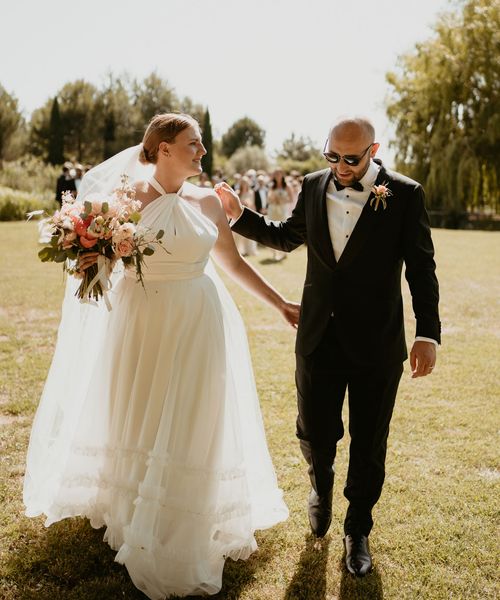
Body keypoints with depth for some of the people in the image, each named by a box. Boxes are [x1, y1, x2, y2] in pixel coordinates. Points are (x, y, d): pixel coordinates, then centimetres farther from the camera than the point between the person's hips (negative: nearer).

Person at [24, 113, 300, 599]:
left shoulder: (207, 201, 1)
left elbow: (234, 263, 10)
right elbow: (101, 255, 4)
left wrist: (280, 304, 11)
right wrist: (90, 261, -19)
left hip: (196, 325, 1)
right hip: (141, 322, 0)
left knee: (190, 424, 5)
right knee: (136, 417, 12)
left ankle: (184, 528, 23)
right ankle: (132, 516, 35)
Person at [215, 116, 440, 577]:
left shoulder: (405, 195, -9)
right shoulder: (314, 186, 2)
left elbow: (421, 269, -7)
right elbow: (287, 236, 18)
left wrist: (428, 334, -15)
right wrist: (239, 215, 6)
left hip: (377, 344, -2)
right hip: (319, 339, 3)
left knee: (368, 443, 10)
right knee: (314, 433, 11)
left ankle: (358, 530, 32)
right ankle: (322, 486, 46)